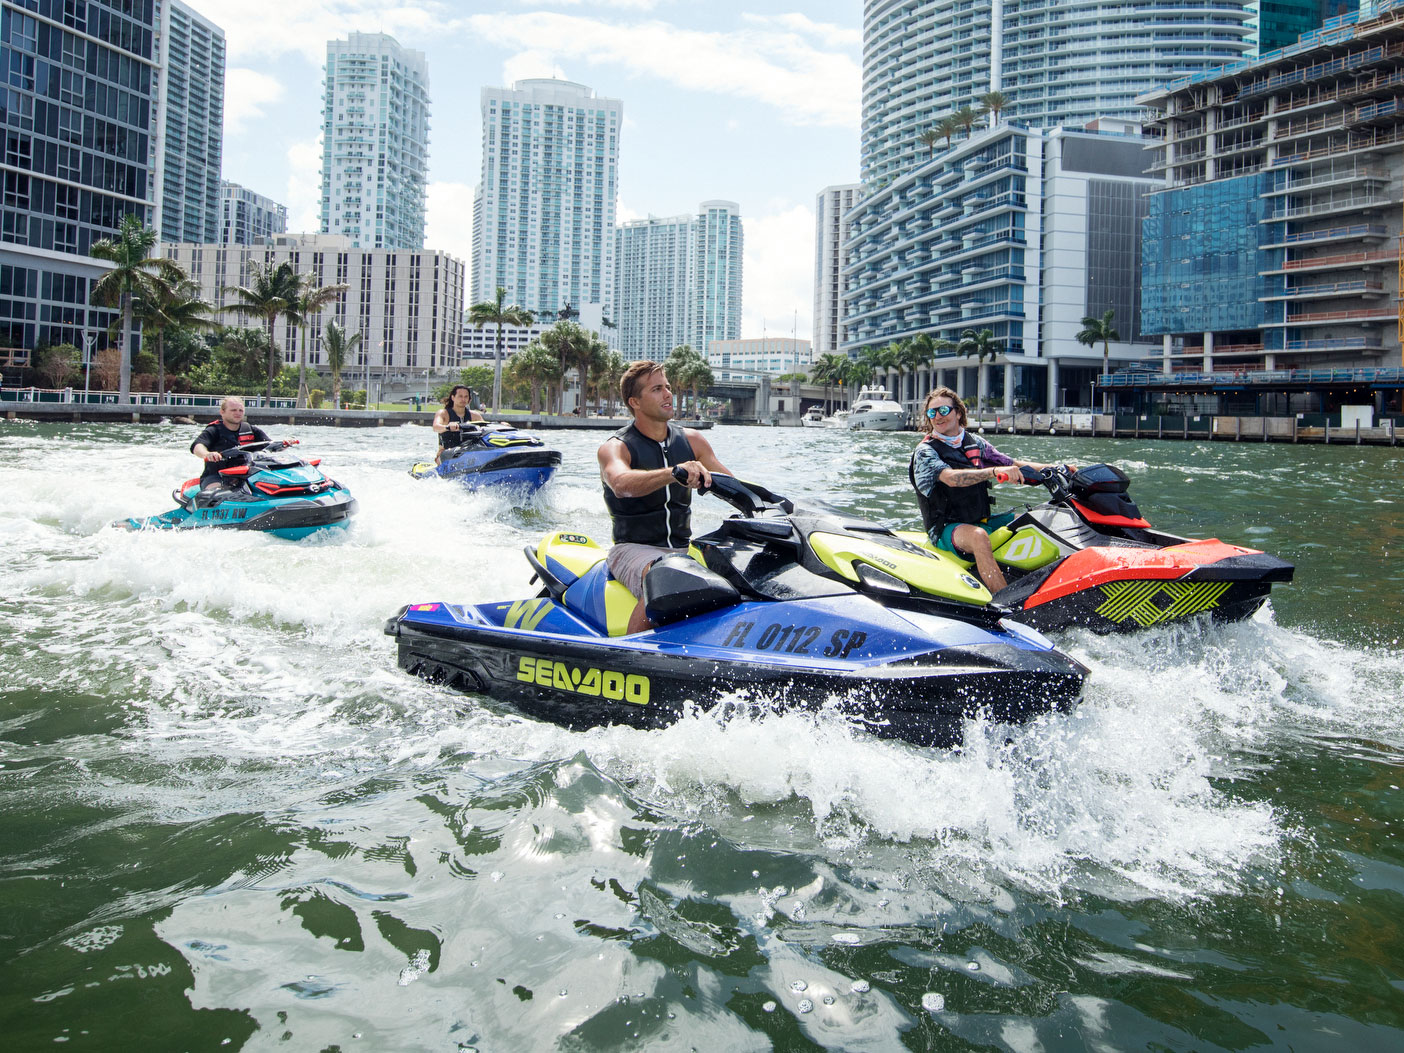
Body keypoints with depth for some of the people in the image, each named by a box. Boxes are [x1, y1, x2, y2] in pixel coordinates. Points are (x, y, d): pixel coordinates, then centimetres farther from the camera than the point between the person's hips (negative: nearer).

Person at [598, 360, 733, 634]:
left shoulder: (691, 440, 11)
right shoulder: (614, 447, -6)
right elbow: (621, 484, -30)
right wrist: (674, 472, -47)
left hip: (684, 549, 5)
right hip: (634, 548, -5)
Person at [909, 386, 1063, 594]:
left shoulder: (975, 443, 13)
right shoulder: (925, 451, -7)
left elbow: (1015, 465, 13)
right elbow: (951, 478, -26)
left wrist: (1053, 468, -2)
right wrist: (994, 471, -38)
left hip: (984, 520, 7)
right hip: (947, 529, -7)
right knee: (978, 536, -38)